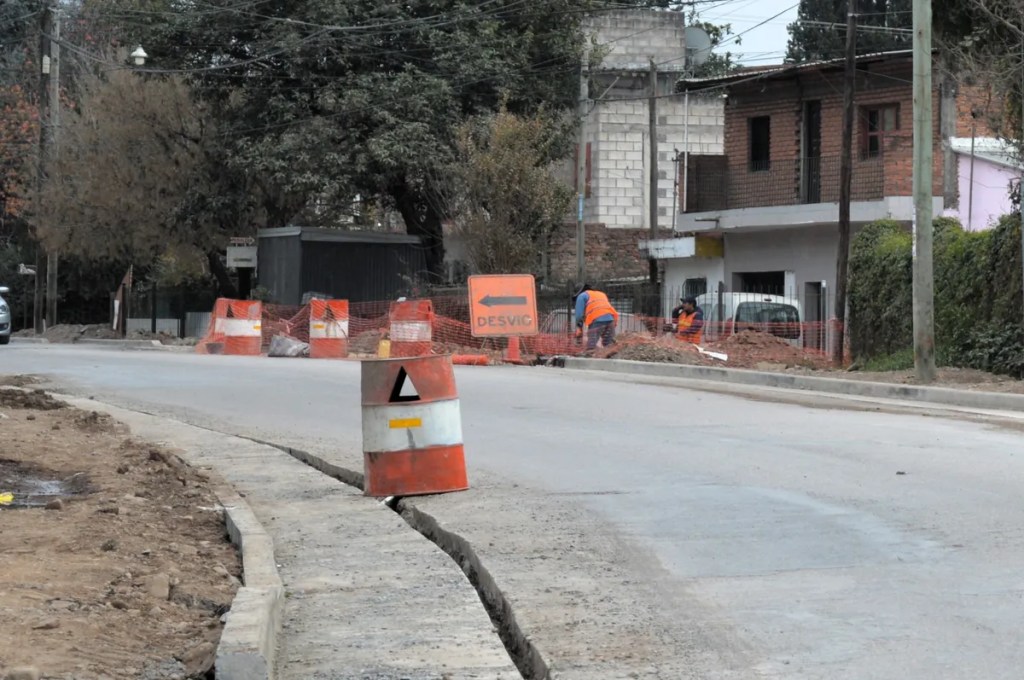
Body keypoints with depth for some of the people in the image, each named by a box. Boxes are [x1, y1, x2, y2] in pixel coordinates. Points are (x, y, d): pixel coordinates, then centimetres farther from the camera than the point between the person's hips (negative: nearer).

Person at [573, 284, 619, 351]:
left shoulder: (582, 296, 20)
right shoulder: (601, 294, 38)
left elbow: (579, 313, 7)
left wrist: (579, 327, 7)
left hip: (596, 320, -5)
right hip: (610, 319, 5)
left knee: (591, 346, -9)